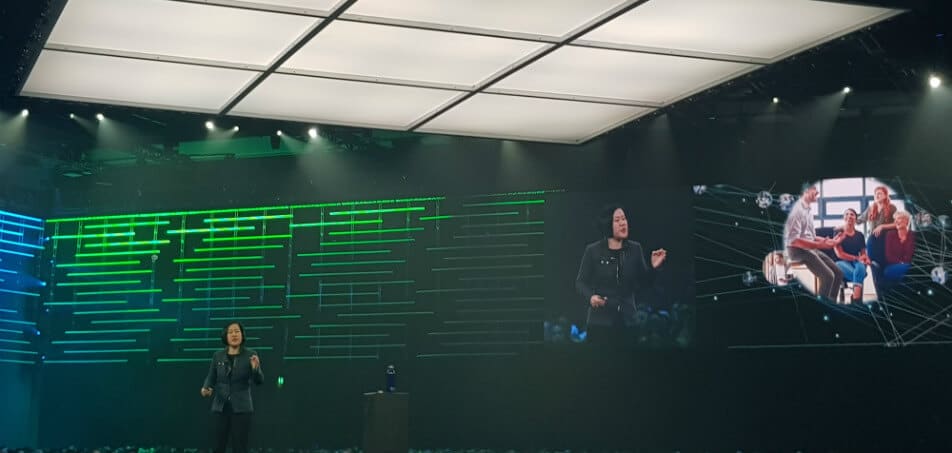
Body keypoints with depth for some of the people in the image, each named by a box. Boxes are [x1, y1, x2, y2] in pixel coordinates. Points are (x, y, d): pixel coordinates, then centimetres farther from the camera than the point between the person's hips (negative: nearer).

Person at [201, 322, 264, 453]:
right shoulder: (218, 355, 5)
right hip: (221, 407, 2)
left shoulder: (250, 355, -2)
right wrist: (205, 388, -13)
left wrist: (255, 368, -29)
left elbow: (259, 381, -8)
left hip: (241, 408, -2)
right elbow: (211, 377, 9)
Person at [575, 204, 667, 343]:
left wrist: (653, 267, -11)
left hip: (627, 320, 2)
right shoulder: (593, 251, -4)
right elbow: (580, 282, 0)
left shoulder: (635, 249, 4)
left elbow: (643, 283, 7)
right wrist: (590, 297, -19)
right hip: (600, 320, -2)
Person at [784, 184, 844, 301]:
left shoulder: (808, 210, 13)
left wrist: (830, 241, 9)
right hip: (797, 250, -9)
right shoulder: (797, 210, -17)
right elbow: (794, 240, -24)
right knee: (827, 275, -21)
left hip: (810, 248, 9)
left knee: (838, 273, 2)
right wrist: (818, 245, -29)